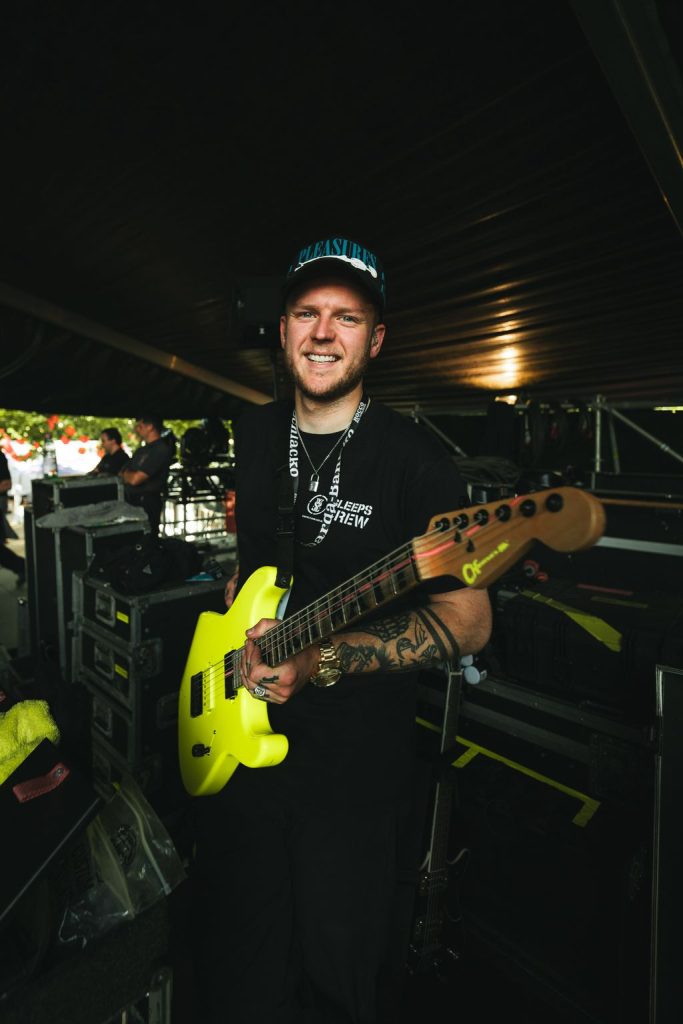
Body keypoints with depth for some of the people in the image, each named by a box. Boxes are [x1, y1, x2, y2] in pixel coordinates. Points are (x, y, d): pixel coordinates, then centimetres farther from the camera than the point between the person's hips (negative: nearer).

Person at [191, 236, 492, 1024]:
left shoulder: (415, 460, -15)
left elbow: (469, 620, -16)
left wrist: (320, 660, -25)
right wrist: (240, 586, 4)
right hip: (239, 738, 5)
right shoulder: (253, 433, 3)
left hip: (352, 761, -4)